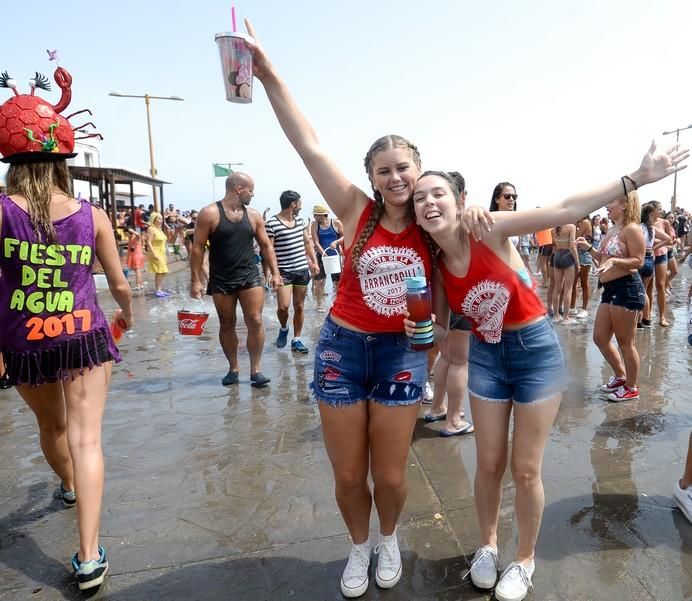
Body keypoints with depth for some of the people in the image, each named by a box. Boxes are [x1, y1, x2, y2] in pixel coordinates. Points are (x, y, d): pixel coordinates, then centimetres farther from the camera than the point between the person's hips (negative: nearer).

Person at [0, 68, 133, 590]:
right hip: (84, 337, -1)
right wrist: (129, 314, 24)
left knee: (51, 426, 25)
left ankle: (69, 486, 54)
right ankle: (90, 556, -2)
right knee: (85, 439, 0)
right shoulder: (92, 215, -3)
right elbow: (119, 284, 5)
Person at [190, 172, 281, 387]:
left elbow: (266, 245, 11)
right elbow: (198, 248, -6)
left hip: (249, 276, 2)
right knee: (227, 325, 8)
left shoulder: (253, 215, 5)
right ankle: (233, 368, 22)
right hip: (221, 280, -2)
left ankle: (256, 369, 5)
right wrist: (196, 280, -10)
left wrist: (275, 272, 4)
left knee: (255, 322, -5)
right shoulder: (209, 213, -6)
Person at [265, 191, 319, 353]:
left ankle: (296, 340, 19)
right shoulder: (272, 223, -12)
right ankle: (283, 329, 18)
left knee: (299, 307, 8)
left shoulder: (300, 221, 9)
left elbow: (307, 242, 19)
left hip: (302, 270, 6)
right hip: (284, 271, -6)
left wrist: (314, 262, 12)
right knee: (283, 306, -14)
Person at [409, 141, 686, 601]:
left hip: (536, 349, -3)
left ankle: (525, 559, 31)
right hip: (486, 355, 3)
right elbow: (440, 325, 5)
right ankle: (488, 545, 38)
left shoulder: (489, 230, -19)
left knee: (526, 469, 6)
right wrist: (419, 329, -16)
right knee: (490, 463, 12)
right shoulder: (433, 265, -7)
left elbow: (566, 211, -22)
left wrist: (639, 177, -24)